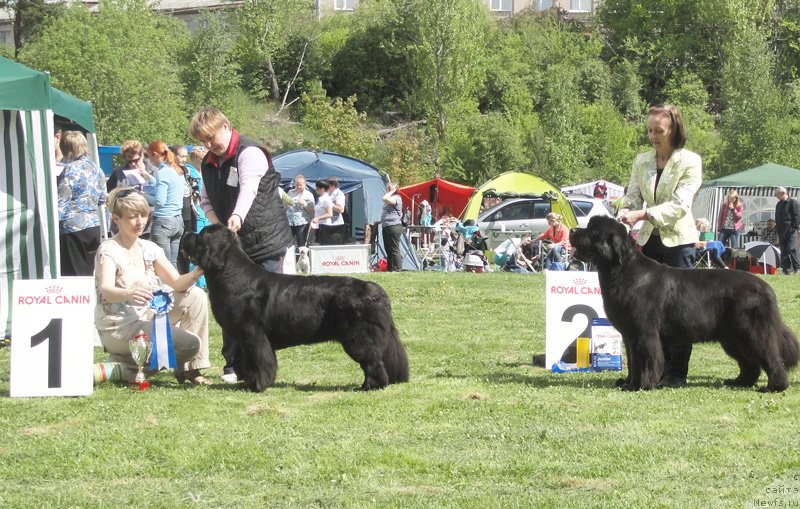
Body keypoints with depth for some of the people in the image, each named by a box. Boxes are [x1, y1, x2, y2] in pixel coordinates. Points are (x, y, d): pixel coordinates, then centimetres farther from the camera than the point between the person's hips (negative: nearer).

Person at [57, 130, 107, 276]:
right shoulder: (96, 168, 10)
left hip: (74, 228, -7)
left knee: (74, 275, -3)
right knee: (88, 273, 12)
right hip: (94, 227, 7)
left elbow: (61, 203, -14)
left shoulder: (71, 169, -11)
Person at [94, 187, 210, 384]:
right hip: (118, 329, -8)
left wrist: (196, 274, -21)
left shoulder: (149, 249, 8)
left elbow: (178, 283, 2)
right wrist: (129, 294, -53)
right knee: (191, 343, -20)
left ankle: (190, 369, 0)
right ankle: (125, 367, -6)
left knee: (195, 296, -3)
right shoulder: (109, 250, -13)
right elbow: (106, 290, -31)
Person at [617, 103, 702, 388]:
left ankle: (676, 373, -2)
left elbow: (680, 204, -16)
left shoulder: (690, 161, -7)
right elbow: (632, 197, 6)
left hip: (678, 241, -5)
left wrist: (643, 214, -26)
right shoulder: (641, 161, 9)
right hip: (649, 240, 5)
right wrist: (625, 214, -16)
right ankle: (658, 368, 10)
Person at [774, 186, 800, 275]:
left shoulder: (792, 202, -4)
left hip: (791, 231, -7)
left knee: (791, 249, -12)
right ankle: (786, 269, 7)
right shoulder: (779, 205, 18)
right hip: (782, 232, 7)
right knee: (783, 251, 5)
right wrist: (778, 230, 12)